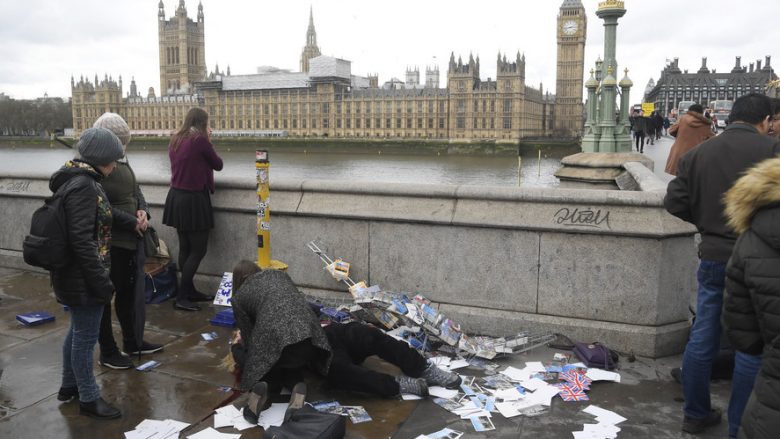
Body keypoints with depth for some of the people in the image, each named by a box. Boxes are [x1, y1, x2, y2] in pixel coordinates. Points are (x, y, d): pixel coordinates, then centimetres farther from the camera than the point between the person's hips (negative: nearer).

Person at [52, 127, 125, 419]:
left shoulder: (76, 180, 9)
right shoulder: (83, 186, -22)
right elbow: (82, 240, -26)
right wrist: (101, 281, -23)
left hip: (74, 274, 10)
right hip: (83, 277, -10)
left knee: (78, 330, 23)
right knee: (86, 335, 2)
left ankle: (69, 385, 39)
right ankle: (88, 399, 16)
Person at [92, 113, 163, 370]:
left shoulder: (121, 161, 9)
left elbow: (135, 190, 16)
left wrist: (143, 211, -3)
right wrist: (133, 222, -16)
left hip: (131, 239, 9)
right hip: (108, 242, -8)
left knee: (130, 293, 19)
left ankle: (133, 342, 35)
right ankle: (107, 352, 20)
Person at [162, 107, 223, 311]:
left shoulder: (175, 140, 8)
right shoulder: (200, 140, -13)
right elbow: (218, 165, -3)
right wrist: (209, 142, 7)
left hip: (177, 197, 8)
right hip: (193, 199, -8)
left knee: (185, 248, 14)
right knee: (198, 250, -1)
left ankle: (190, 291, 23)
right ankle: (181, 298, -1)